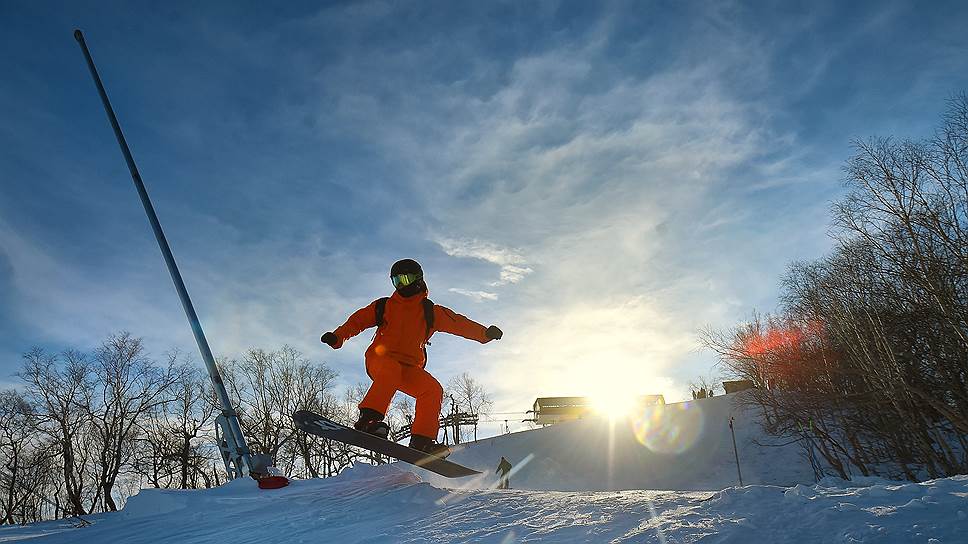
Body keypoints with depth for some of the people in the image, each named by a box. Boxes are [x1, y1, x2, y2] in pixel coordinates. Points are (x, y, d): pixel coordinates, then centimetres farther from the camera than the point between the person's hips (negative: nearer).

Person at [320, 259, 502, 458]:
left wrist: (485, 333, -10)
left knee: (433, 389, -23)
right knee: (391, 371, -36)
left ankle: (421, 440, -25)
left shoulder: (431, 311, 16)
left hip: (410, 368, 2)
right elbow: (357, 320, 18)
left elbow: (459, 323, 6)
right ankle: (368, 419, -44)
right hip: (381, 360, -2)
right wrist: (337, 337, 0)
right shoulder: (383, 306, 18)